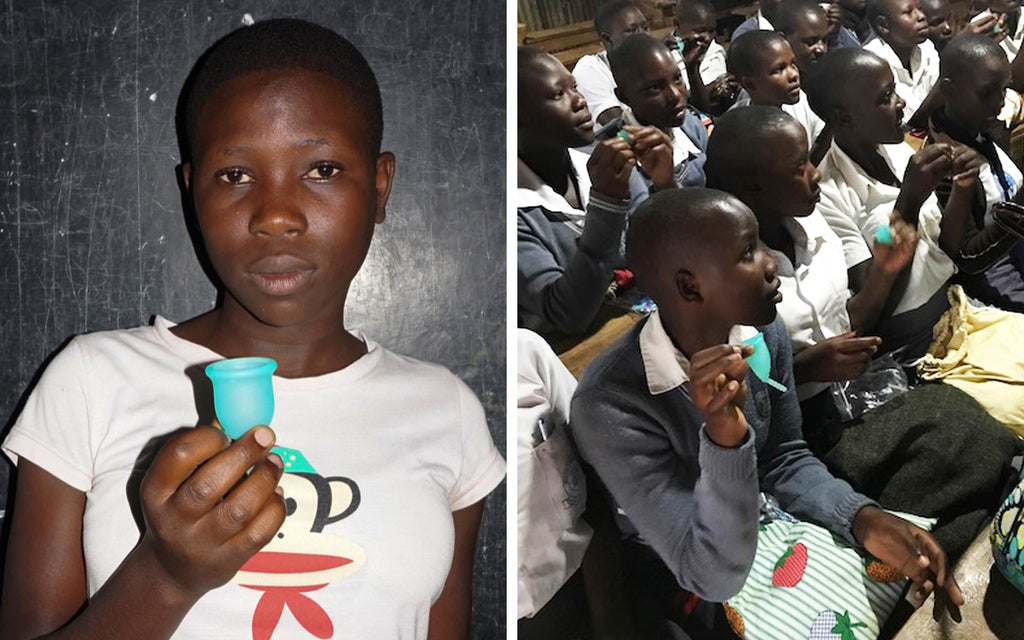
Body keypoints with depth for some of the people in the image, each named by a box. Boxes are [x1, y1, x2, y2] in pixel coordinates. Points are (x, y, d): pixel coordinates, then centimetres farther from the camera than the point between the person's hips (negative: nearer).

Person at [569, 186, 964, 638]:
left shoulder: (764, 333, -12)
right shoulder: (610, 404, -32)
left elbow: (785, 460, 3)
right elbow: (714, 576, -30)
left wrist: (865, 520, -17)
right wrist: (724, 434, -45)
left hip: (762, 527, 6)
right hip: (681, 587, -6)